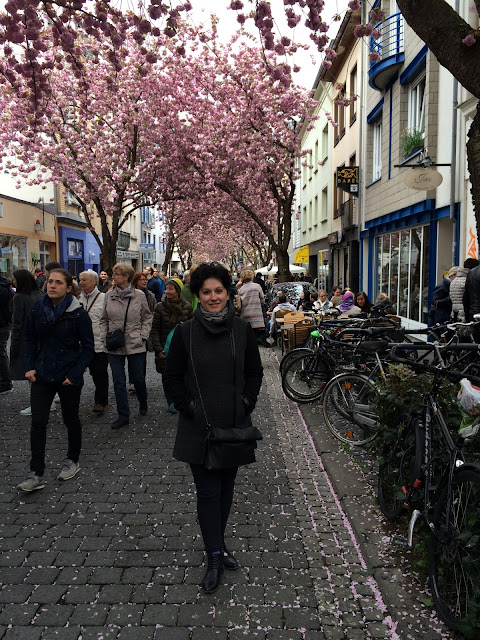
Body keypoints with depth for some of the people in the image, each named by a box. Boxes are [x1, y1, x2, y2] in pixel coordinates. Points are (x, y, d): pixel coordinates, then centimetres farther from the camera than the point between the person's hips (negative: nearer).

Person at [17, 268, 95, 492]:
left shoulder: (78, 314, -12)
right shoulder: (38, 308, -1)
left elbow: (88, 348, -8)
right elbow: (30, 339, 9)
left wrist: (75, 374, -15)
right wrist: (29, 366, 0)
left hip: (69, 376, -3)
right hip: (42, 374, 3)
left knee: (71, 419, 13)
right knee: (38, 422, -1)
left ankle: (73, 461, 33)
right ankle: (36, 474, 7)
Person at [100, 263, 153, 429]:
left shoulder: (139, 295, -4)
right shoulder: (109, 295, 2)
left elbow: (147, 317, 5)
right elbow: (104, 320, 11)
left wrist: (143, 336, -4)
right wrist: (104, 338, 1)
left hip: (135, 345, -2)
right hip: (114, 347, 2)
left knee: (138, 378, 9)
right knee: (119, 382, 4)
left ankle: (143, 403, 39)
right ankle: (123, 416, 15)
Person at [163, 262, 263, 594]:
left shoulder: (242, 329, -1)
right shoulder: (186, 332, -5)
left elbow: (255, 372, 8)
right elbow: (172, 377, 0)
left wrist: (247, 403, -3)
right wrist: (189, 407, -9)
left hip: (235, 425, 2)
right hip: (199, 427, -2)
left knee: (226, 488, 16)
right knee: (208, 492, 3)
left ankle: (218, 544, 36)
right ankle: (215, 557, 17)